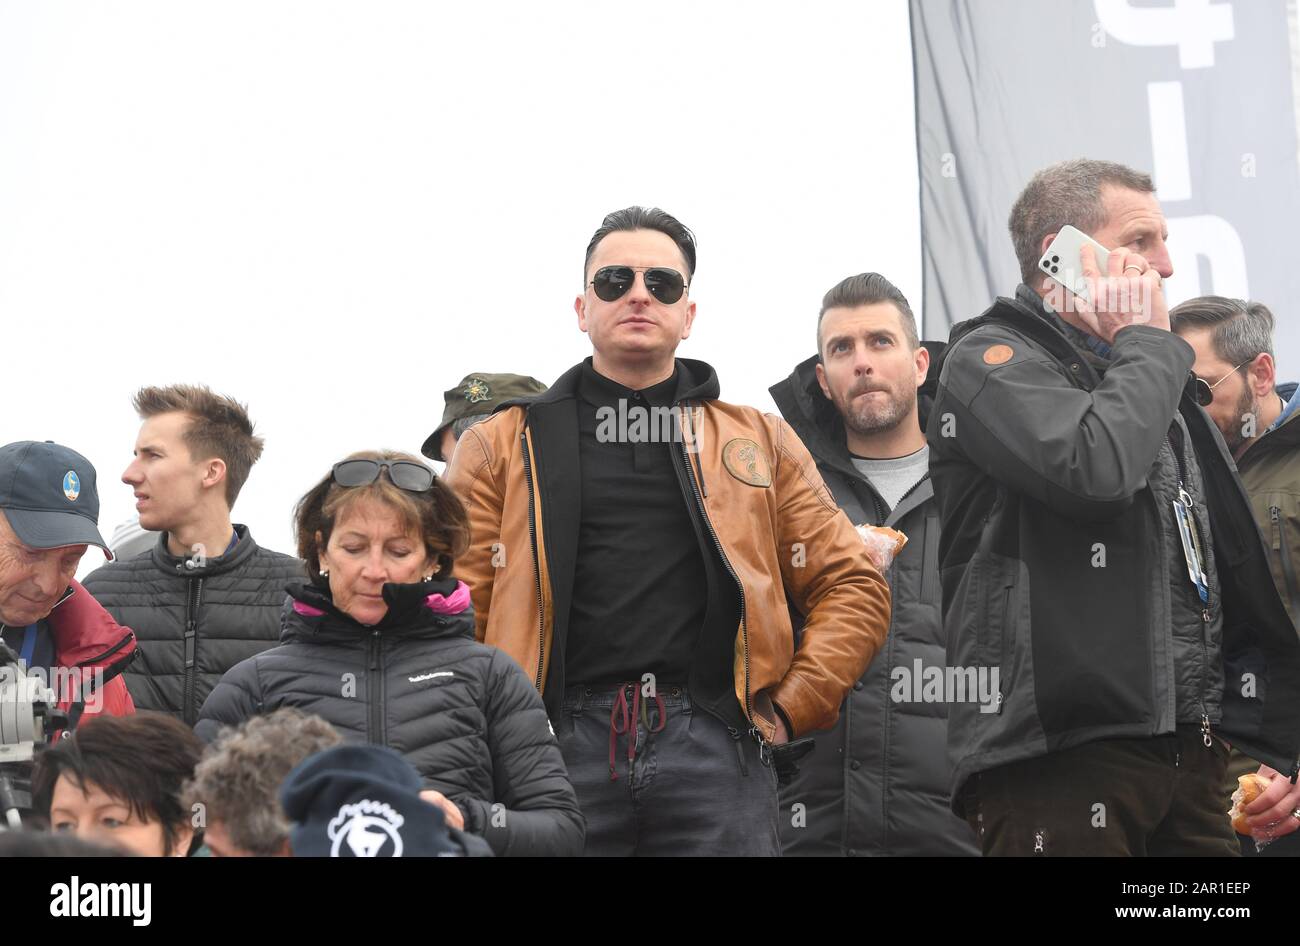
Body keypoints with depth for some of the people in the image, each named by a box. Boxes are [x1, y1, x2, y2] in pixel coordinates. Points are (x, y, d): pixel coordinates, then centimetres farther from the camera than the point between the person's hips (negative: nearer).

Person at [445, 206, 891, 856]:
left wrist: (789, 710, 3)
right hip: (558, 748, -1)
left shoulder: (761, 442, 18)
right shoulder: (502, 448, 13)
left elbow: (853, 589, 14)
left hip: (714, 751, 1)